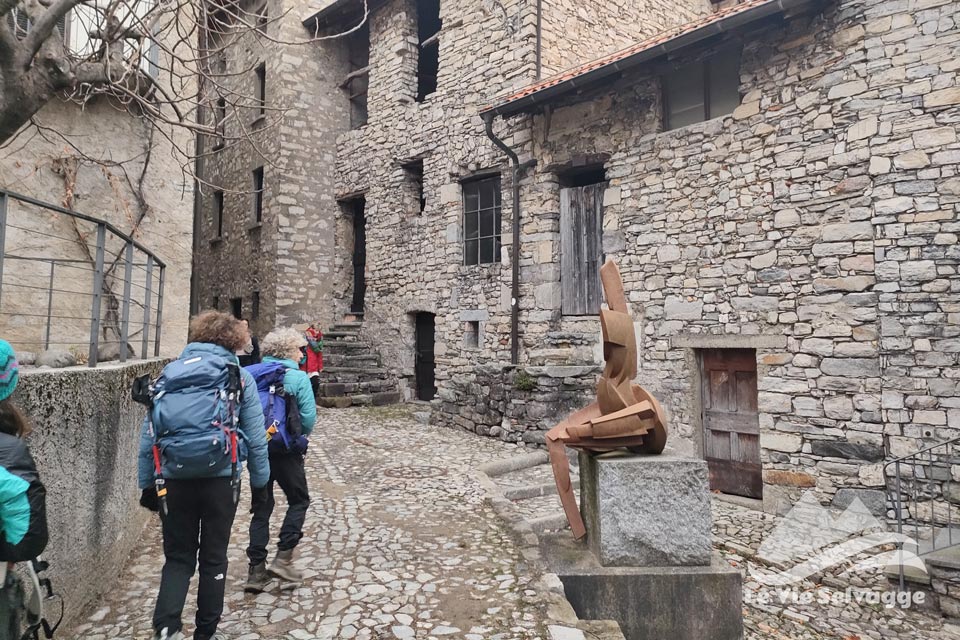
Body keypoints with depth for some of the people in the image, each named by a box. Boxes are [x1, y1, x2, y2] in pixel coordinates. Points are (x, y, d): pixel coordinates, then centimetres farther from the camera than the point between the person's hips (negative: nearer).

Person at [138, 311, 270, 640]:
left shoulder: (169, 374, 8)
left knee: (178, 557, 15)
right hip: (220, 477, -2)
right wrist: (260, 481, 8)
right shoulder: (239, 377, 0)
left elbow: (148, 435, 7)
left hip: (174, 477, 2)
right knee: (214, 557, 13)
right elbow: (256, 437, -2)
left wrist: (147, 483, 14)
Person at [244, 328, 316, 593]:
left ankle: (256, 570, 14)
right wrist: (300, 437, 9)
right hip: (285, 451, -5)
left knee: (261, 508, 14)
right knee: (299, 500, 14)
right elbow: (309, 418, -11)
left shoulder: (252, 375, 6)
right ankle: (283, 558, 4)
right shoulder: (297, 377, -8)